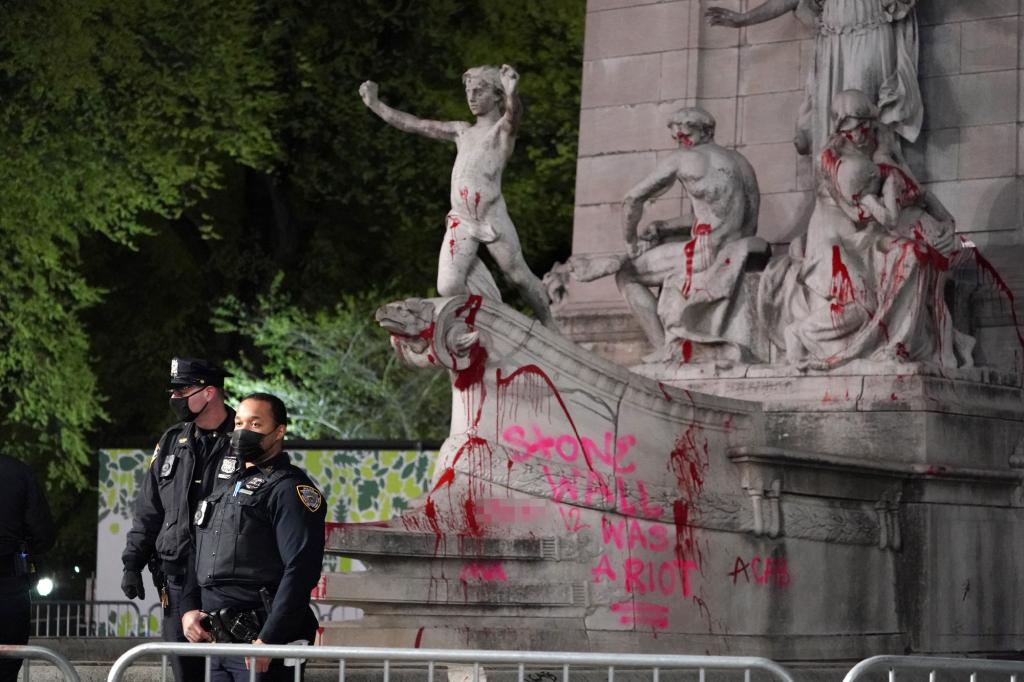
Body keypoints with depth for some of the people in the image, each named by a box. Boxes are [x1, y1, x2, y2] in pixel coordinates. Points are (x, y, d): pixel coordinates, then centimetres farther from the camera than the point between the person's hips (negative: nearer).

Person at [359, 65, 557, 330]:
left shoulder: (503, 128, 5)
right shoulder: (462, 131, 22)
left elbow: (514, 113, -20)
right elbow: (413, 125, 26)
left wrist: (512, 93, -44)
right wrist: (375, 105, 22)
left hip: (494, 219, -4)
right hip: (460, 221, 4)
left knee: (521, 277, 4)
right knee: (448, 286, -11)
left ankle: (549, 327, 22)